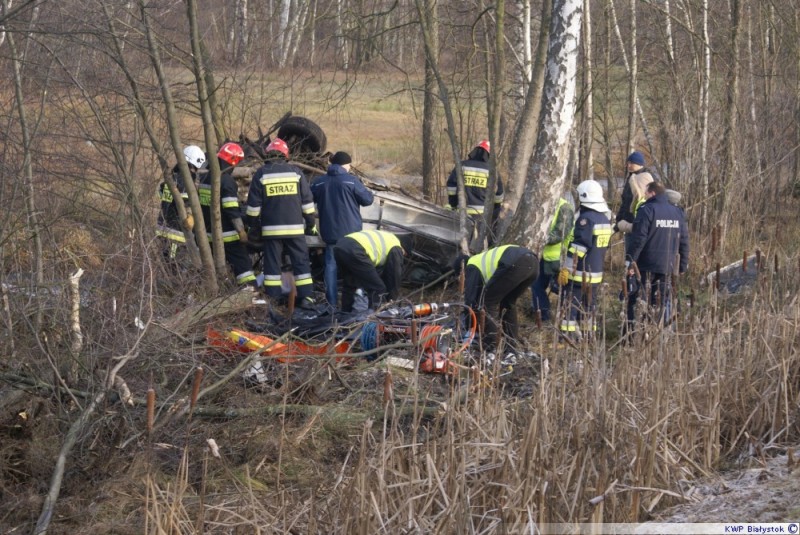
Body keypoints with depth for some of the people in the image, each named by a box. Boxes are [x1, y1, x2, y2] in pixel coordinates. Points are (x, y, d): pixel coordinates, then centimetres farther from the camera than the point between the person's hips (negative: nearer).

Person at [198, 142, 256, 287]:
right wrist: (241, 230, -13)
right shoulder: (227, 181, -16)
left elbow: (200, 204, 17)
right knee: (242, 264, -6)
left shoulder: (205, 178, 11)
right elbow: (232, 209, -18)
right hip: (227, 234, -8)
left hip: (209, 233, 8)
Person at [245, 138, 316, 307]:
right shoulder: (296, 172, 3)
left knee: (272, 262, 4)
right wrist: (311, 223, 14)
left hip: (271, 228, 0)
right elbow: (307, 200, 6)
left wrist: (254, 222, 15)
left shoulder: (261, 174, 0)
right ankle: (305, 297, 0)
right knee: (301, 261, 5)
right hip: (295, 227, 0)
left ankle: (272, 298, 3)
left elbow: (253, 204, 2)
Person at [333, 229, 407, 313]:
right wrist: (392, 298, 32)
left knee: (349, 285, 30)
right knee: (378, 289, 4)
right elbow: (395, 274, 20)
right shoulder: (396, 248, 15)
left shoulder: (382, 238, 39)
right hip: (355, 251, -9)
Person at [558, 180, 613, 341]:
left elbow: (577, 248, -20)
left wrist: (566, 268, -18)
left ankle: (569, 336, -7)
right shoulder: (605, 218, 10)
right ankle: (588, 334, 19)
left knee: (571, 305, -4)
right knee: (588, 305, 16)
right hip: (596, 273, 8)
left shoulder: (586, 219, -17)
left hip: (579, 273, -8)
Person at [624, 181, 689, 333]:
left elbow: (638, 239, -14)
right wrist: (683, 264, 18)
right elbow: (684, 241, 13)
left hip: (647, 265, -6)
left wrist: (631, 262, -10)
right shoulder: (678, 212, 10)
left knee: (634, 298, 1)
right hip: (667, 265, 6)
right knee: (664, 301, 11)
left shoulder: (647, 210, -10)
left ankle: (631, 331, -4)